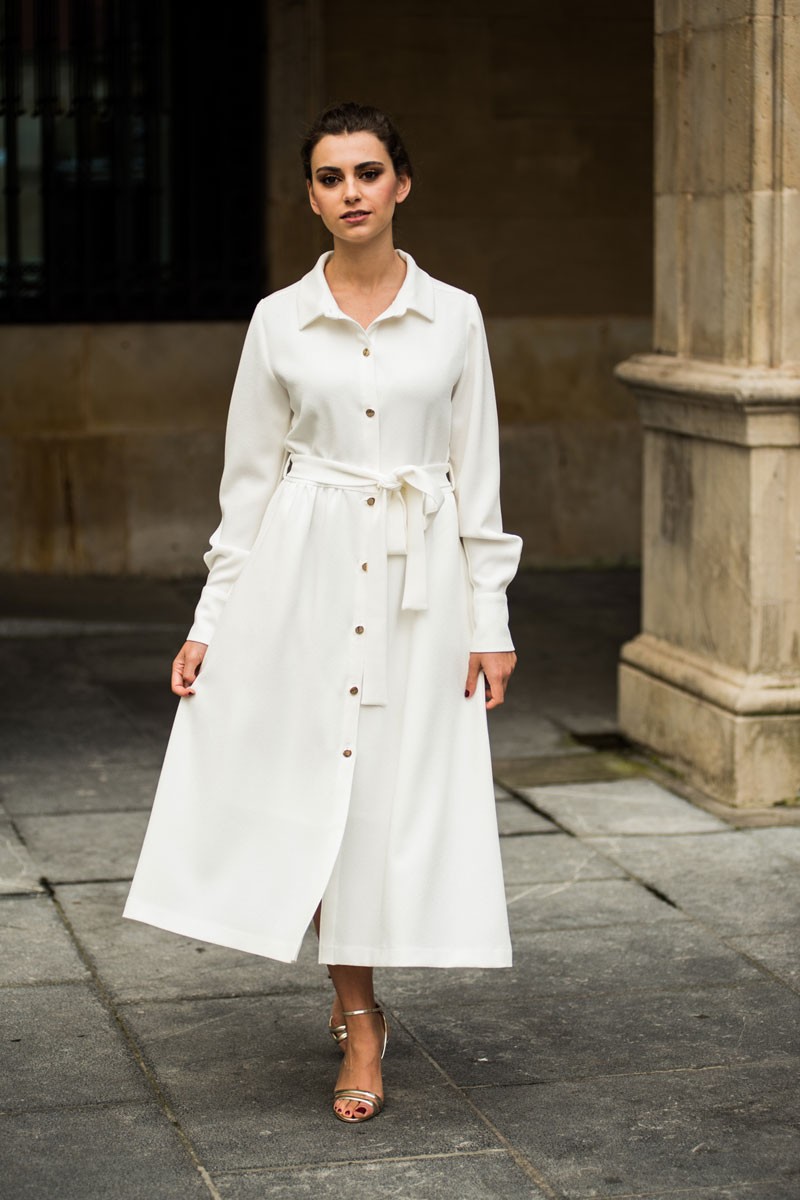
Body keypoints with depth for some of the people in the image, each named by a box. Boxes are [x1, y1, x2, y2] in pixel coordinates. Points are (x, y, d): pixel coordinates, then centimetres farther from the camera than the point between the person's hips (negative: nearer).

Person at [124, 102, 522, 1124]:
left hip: (420, 579, 0)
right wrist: (211, 622, 2)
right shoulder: (279, 321, 2)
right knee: (312, 784, 0)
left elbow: (477, 476, 4)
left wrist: (489, 621, 0)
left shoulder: (453, 316, 3)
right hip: (303, 576, 0)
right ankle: (361, 1018, 19)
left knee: (401, 786, 1)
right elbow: (249, 478, 6)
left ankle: (356, 999, 22)